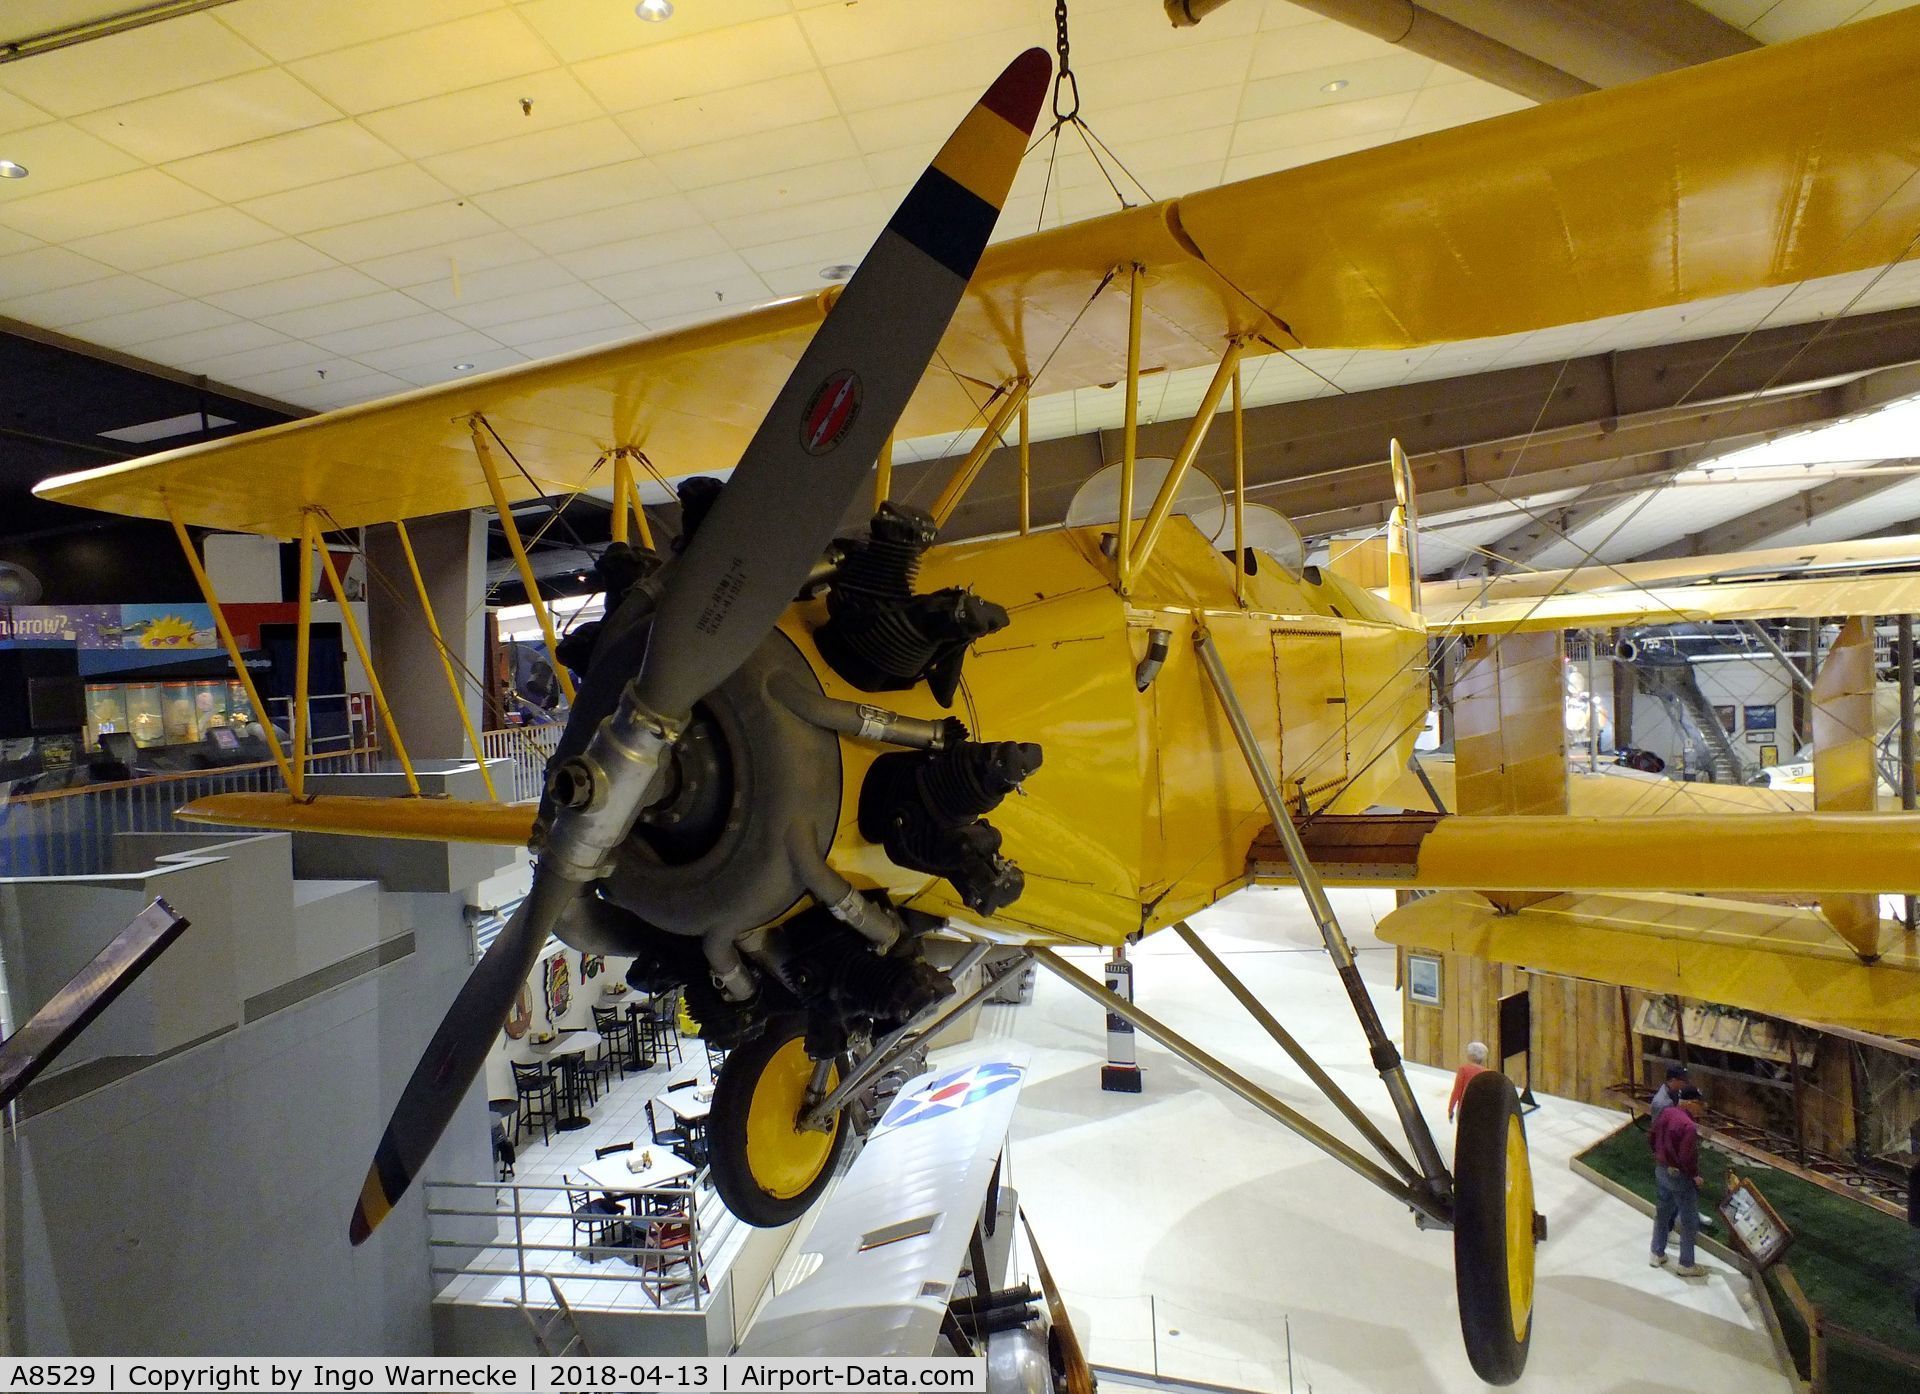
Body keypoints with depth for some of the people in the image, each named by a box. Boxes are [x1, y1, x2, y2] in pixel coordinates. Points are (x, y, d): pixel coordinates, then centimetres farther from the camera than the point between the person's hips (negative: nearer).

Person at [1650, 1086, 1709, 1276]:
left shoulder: (1666, 1113, -3)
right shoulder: (1688, 1126, -28)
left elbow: (1654, 1137, 9)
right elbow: (1687, 1158, -27)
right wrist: (1695, 1175, -10)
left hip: (1661, 1170, 8)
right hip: (1679, 1176, -8)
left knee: (1663, 1212, 22)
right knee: (1690, 1221, 9)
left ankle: (1657, 1253, 34)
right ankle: (1686, 1265, 20)